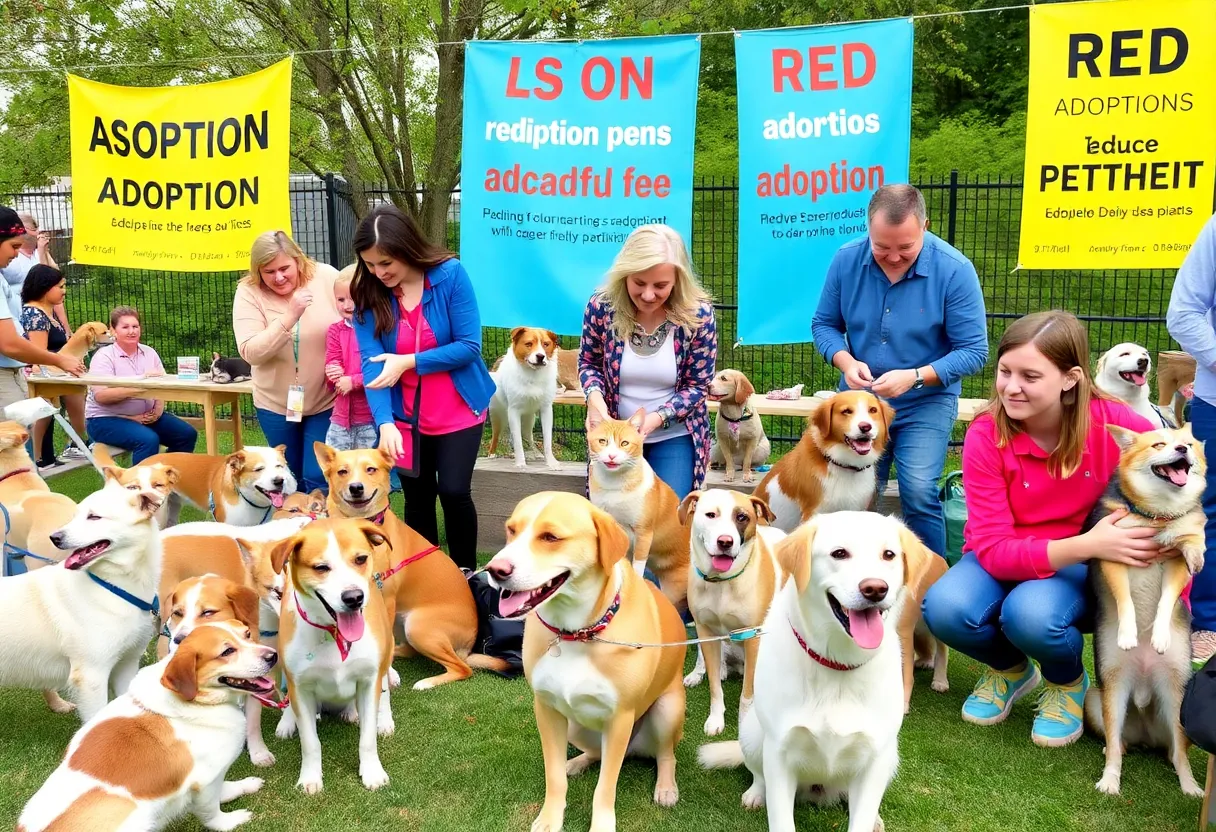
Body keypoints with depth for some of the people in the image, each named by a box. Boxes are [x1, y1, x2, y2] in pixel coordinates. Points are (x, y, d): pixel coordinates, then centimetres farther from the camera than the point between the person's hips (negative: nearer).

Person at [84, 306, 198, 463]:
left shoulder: (149, 353, 10)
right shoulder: (104, 356, -7)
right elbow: (100, 396, -20)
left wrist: (159, 409, -15)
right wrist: (137, 388, -30)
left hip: (147, 416, 6)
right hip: (107, 420, -6)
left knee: (187, 434, -9)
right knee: (148, 440, -32)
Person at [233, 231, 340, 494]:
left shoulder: (326, 277, -10)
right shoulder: (248, 292, -9)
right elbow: (250, 353, -19)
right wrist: (289, 317, -29)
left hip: (326, 401, -2)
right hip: (276, 404, 2)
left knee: (318, 480, 0)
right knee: (289, 480, 17)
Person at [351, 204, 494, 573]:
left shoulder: (450, 274, -16)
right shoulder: (369, 293, -9)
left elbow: (469, 346, -18)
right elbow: (371, 362, -17)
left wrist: (408, 361, -25)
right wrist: (384, 421, -30)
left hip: (459, 411, -3)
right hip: (406, 415, 3)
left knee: (453, 491, -9)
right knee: (417, 498, 11)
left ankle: (466, 574, 12)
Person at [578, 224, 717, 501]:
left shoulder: (697, 314, -19)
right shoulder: (602, 306, -16)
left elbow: (697, 385, -9)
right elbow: (588, 362, 1)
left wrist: (656, 418, -26)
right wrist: (595, 398, -21)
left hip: (674, 437, -1)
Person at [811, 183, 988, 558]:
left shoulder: (955, 270, -18)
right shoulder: (847, 260, -8)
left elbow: (973, 351, -15)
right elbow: (824, 324, 2)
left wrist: (915, 377, -27)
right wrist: (846, 362, -18)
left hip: (926, 402, -3)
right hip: (860, 398, 3)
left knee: (919, 492, -16)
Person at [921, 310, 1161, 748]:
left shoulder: (1117, 424, -21)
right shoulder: (985, 436, -20)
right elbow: (992, 548, -24)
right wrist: (1087, 544, -39)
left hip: (1086, 566, -1)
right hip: (1003, 560, 1)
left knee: (1031, 613, -35)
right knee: (945, 609, -30)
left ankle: (1069, 682, 4)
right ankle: (1010, 668, 7)